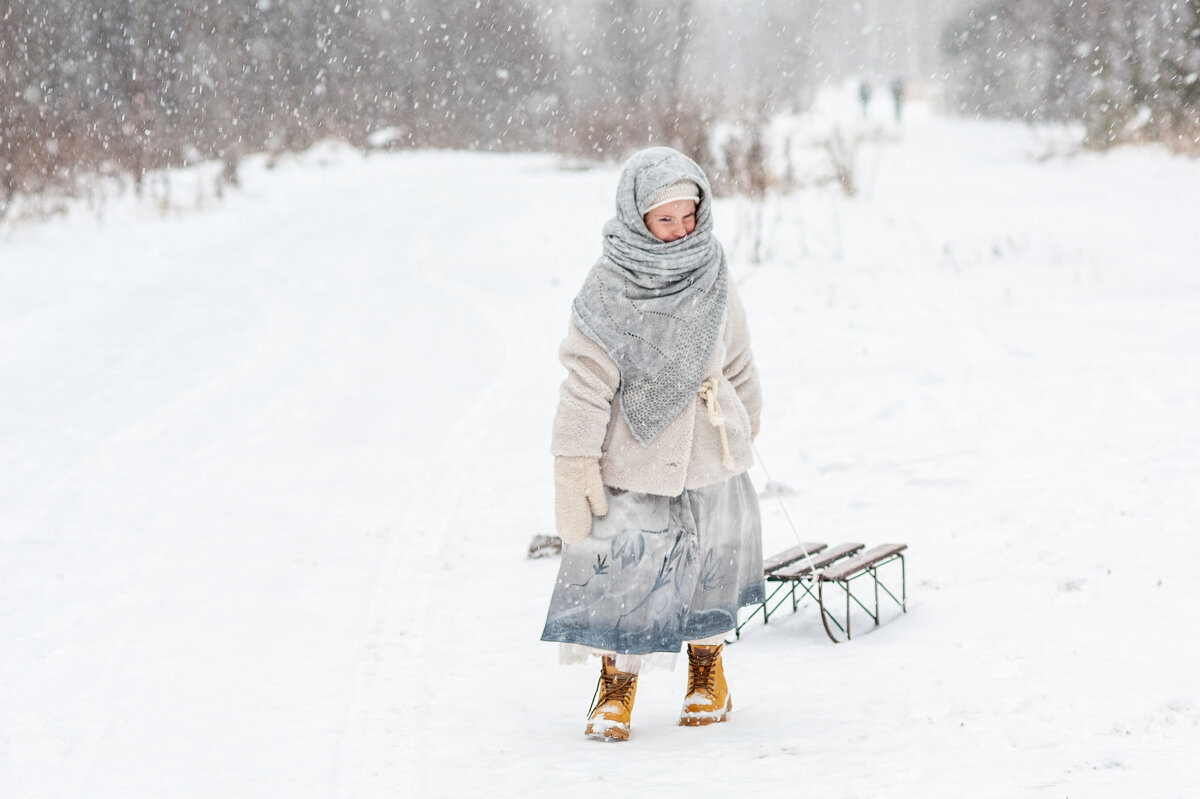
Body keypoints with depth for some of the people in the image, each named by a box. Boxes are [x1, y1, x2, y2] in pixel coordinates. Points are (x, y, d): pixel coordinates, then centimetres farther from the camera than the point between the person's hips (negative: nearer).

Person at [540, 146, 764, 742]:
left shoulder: (711, 275, -1)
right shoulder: (609, 289, -14)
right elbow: (586, 377, -13)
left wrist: (746, 414, 24)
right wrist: (576, 459, -15)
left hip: (709, 451, 4)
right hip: (633, 457, -4)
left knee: (709, 562, 13)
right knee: (622, 565, -6)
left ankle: (707, 671, 32)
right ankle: (616, 684, 10)